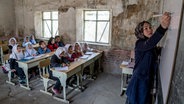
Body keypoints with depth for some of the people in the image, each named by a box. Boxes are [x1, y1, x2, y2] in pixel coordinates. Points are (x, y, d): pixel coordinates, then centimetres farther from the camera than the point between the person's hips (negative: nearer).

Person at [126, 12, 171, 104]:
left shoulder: (151, 46, 8)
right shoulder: (140, 44, -18)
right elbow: (148, 44, -44)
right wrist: (162, 27, -57)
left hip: (147, 79, 8)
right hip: (140, 79, -8)